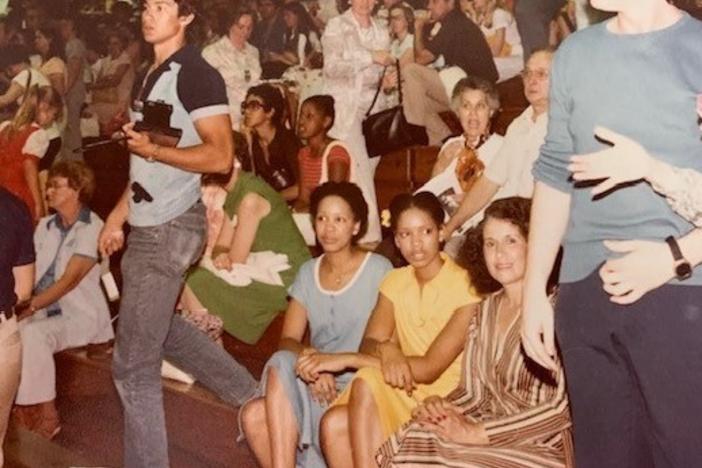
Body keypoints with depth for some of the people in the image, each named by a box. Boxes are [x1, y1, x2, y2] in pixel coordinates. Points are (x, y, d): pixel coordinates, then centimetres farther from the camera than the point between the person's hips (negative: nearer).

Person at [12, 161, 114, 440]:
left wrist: (29, 308, -23)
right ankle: (26, 407, -10)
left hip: (80, 314, -6)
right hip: (45, 310, 6)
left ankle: (44, 415, -19)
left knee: (33, 333, -32)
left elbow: (69, 280, -18)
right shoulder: (45, 226, 12)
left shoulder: (92, 228, -11)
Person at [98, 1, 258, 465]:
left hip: (169, 229, -10)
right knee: (161, 329, 24)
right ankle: (250, 394, 36)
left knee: (133, 362, -4)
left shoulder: (196, 74, -14)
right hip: (150, 226, 10)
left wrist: (152, 148, -23)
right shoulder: (156, 74, 15)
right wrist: (119, 213, 17)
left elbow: (220, 157, -21)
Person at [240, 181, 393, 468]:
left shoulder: (378, 270, -2)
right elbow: (288, 341, 5)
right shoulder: (308, 274, 13)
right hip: (315, 385, 4)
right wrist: (307, 355, -19)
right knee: (254, 416, -28)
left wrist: (335, 361, -21)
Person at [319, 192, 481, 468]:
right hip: (403, 396, 5)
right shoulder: (395, 282, 7)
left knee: (366, 381, -27)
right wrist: (384, 349, -29)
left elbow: (431, 368, -19)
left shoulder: (465, 288, -13)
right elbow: (367, 344, -2)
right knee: (334, 424, -21)